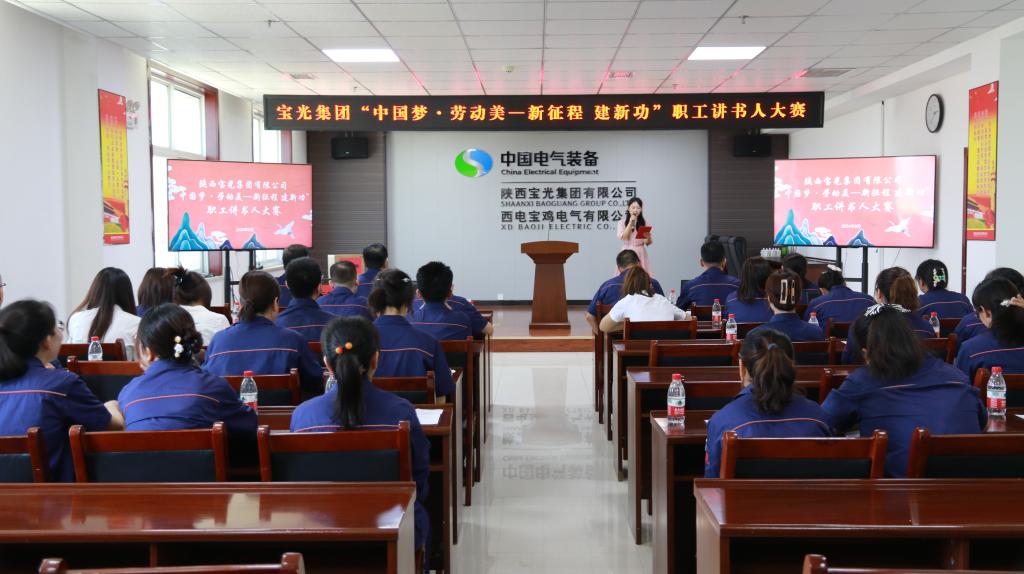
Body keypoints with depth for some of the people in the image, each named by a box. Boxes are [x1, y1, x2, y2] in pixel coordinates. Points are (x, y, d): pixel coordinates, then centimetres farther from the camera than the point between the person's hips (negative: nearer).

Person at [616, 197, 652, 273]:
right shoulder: (622, 222, 2)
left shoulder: (644, 223, 6)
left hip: (640, 253, 1)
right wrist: (630, 223, -11)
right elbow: (623, 237, -12)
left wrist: (648, 236, -19)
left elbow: (647, 243, 3)